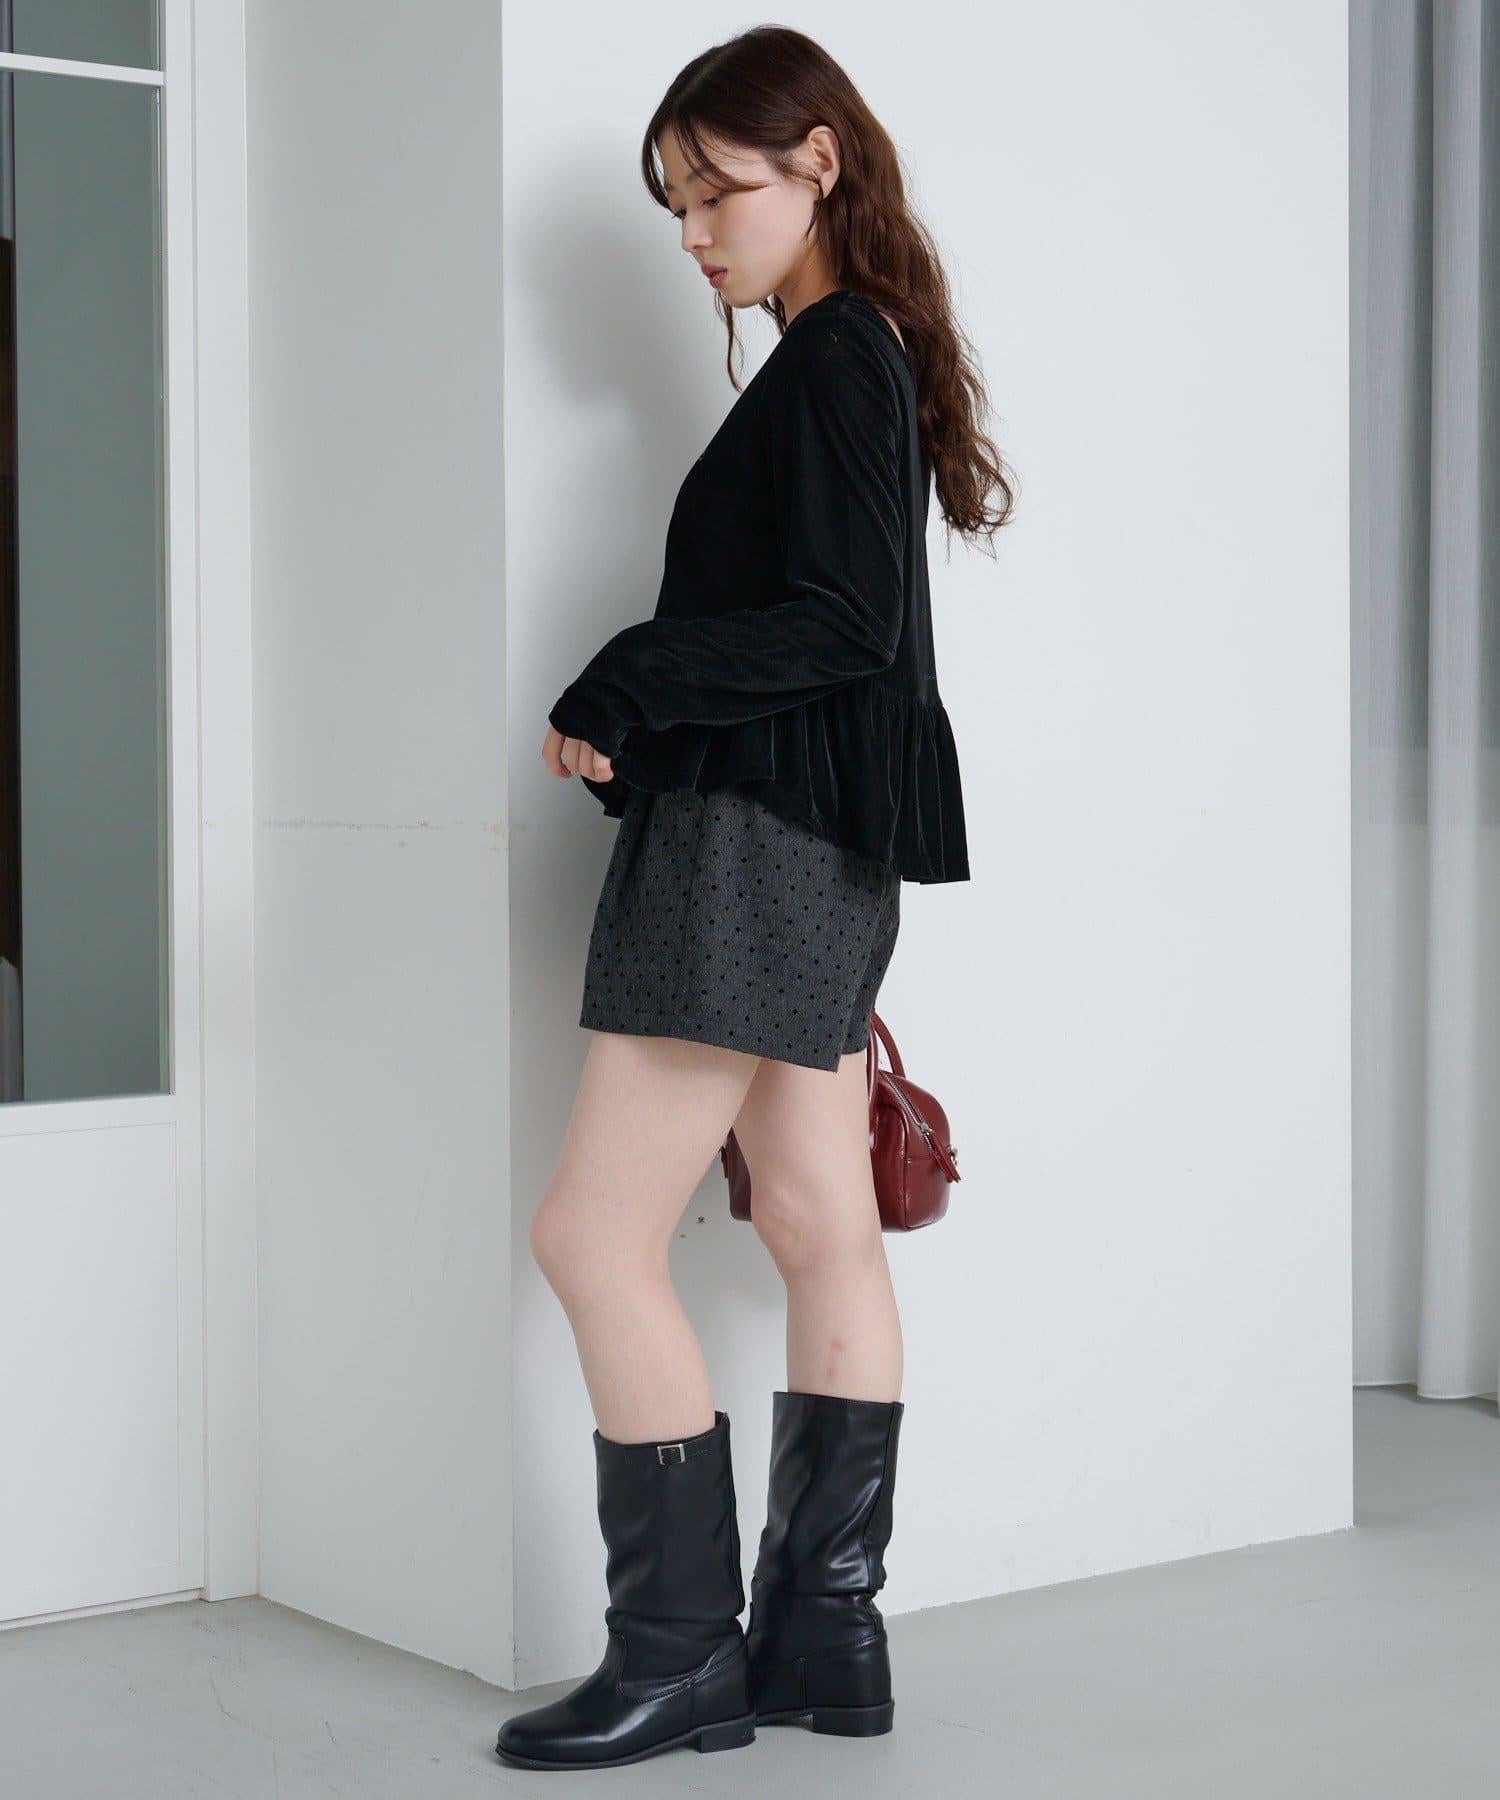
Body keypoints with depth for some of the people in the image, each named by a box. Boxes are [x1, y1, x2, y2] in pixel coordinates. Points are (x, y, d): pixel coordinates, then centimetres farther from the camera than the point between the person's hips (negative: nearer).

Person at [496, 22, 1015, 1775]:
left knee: (594, 1232, -9)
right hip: (806, 846, 10)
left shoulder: (835, 360, -10)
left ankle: (680, 1649, -2)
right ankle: (822, 1631, 14)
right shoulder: (853, 358, 19)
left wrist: (623, 686, -13)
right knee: (823, 1234, 9)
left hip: (760, 838, -10)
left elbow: (842, 623, -19)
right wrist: (645, 715, 15)